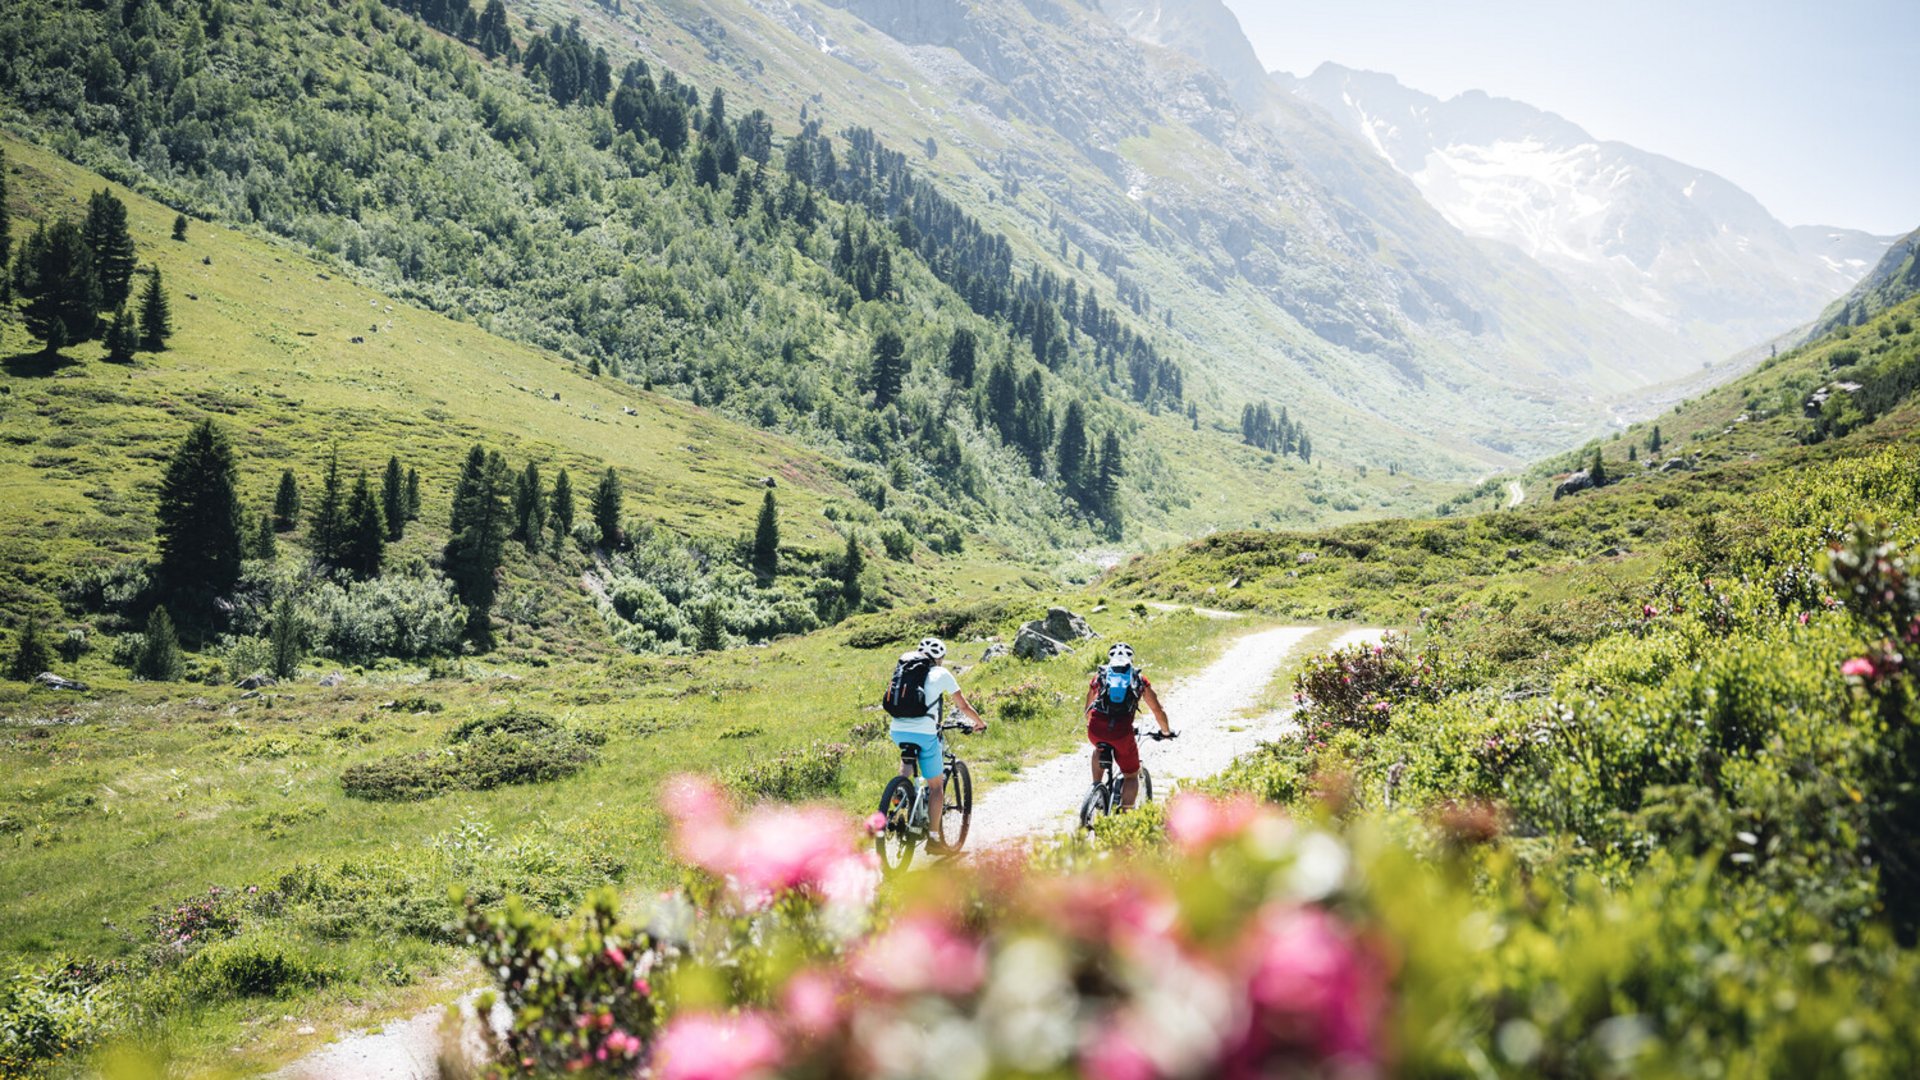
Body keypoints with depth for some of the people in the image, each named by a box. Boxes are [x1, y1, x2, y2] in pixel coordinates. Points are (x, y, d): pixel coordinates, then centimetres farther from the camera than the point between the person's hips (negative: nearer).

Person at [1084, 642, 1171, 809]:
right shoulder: (1139, 679, 19)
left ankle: (1096, 786, 27)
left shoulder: (1100, 675, 22)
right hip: (1122, 732, -2)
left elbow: (1088, 709, 32)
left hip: (1096, 731, 2)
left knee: (1099, 749, 38)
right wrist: (1166, 731, 39)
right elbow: (1158, 711, 22)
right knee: (1132, 776, 16)